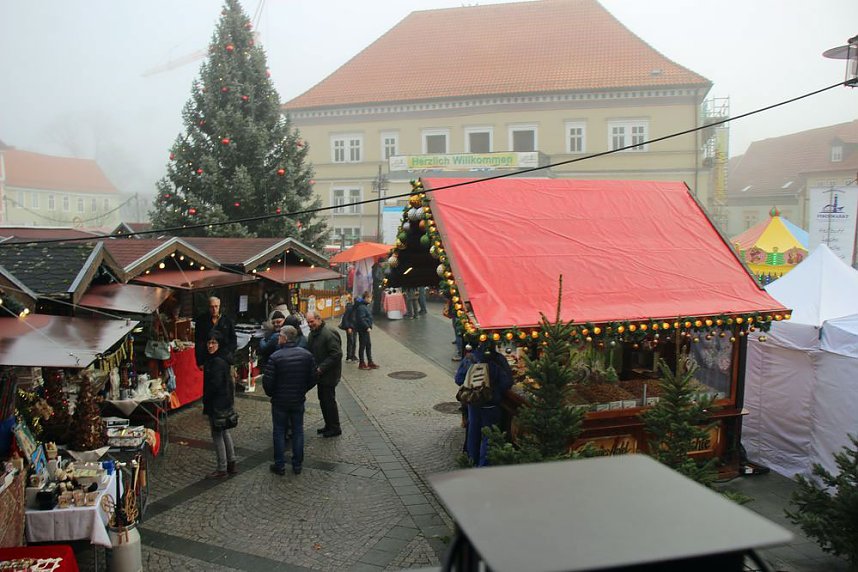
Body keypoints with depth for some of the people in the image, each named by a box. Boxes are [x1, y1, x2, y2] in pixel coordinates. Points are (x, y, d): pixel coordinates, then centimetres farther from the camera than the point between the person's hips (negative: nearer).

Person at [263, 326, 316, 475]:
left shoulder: (275, 357, -18)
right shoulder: (307, 355, -4)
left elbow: (267, 381, -16)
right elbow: (313, 378, 1)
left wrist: (271, 394, 3)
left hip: (280, 401, -3)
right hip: (298, 401, 3)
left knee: (279, 432, 10)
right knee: (298, 431, 13)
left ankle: (280, 465, 16)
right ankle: (297, 465, 19)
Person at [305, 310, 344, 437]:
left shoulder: (329, 334, -20)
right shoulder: (312, 334, 10)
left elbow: (337, 354, -24)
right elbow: (311, 353, 22)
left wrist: (321, 368, -23)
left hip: (329, 375, -9)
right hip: (320, 374, 9)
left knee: (329, 400, -2)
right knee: (322, 400, 16)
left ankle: (335, 428, 11)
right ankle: (328, 425, 29)